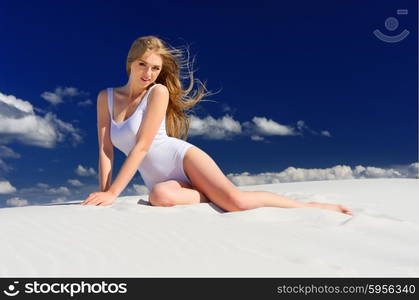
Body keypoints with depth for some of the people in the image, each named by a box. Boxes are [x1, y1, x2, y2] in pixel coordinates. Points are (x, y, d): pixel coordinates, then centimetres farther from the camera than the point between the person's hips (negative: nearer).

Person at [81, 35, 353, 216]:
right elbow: (105, 150, 4)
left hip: (183, 159, -3)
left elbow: (142, 146, -13)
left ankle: (313, 206, -6)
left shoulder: (158, 92, -6)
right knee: (160, 196, -35)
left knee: (236, 201, -26)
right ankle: (216, 196, -9)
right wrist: (104, 192, -8)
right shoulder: (105, 98, 9)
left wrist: (114, 192, -14)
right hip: (161, 180, 4)